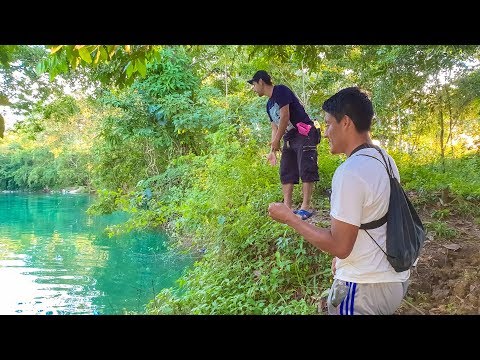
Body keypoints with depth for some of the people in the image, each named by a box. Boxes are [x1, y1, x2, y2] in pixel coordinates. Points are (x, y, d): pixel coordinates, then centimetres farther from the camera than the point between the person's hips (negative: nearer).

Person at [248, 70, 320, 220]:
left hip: (304, 135, -9)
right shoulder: (269, 105, 18)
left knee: (306, 171, -9)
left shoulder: (281, 91, -8)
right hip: (289, 139, 10)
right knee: (286, 173, 5)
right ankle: (287, 207, 9)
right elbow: (275, 128, 19)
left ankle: (306, 207, -6)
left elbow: (285, 117, -16)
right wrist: (272, 151, 13)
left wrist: (276, 141, -10)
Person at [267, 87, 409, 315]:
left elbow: (339, 246, -24)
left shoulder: (350, 172, -25)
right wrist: (341, 261, 19)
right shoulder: (384, 159, 3)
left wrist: (290, 218, -14)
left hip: (366, 286, -8)